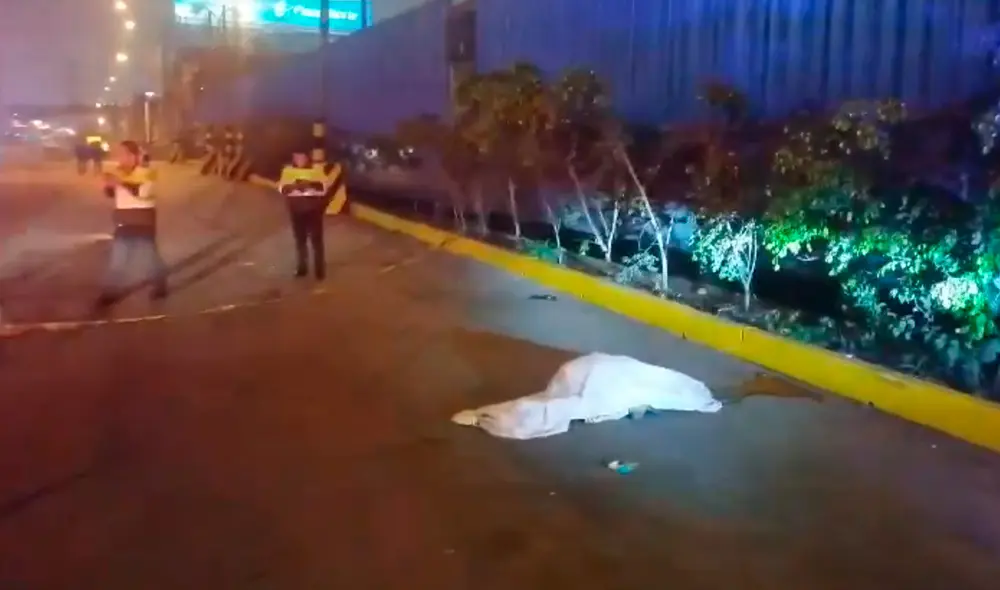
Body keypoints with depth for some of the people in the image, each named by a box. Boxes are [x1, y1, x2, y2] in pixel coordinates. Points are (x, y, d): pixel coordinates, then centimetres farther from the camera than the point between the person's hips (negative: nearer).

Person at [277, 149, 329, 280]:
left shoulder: (317, 169, -1)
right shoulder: (288, 170, 6)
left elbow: (323, 188, -10)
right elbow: (282, 188, -4)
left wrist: (310, 184, -24)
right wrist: (294, 186, -22)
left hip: (313, 208, -3)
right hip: (296, 209, 3)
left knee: (316, 240, -3)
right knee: (300, 240, 11)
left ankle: (320, 270, 3)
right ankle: (302, 268, 23)